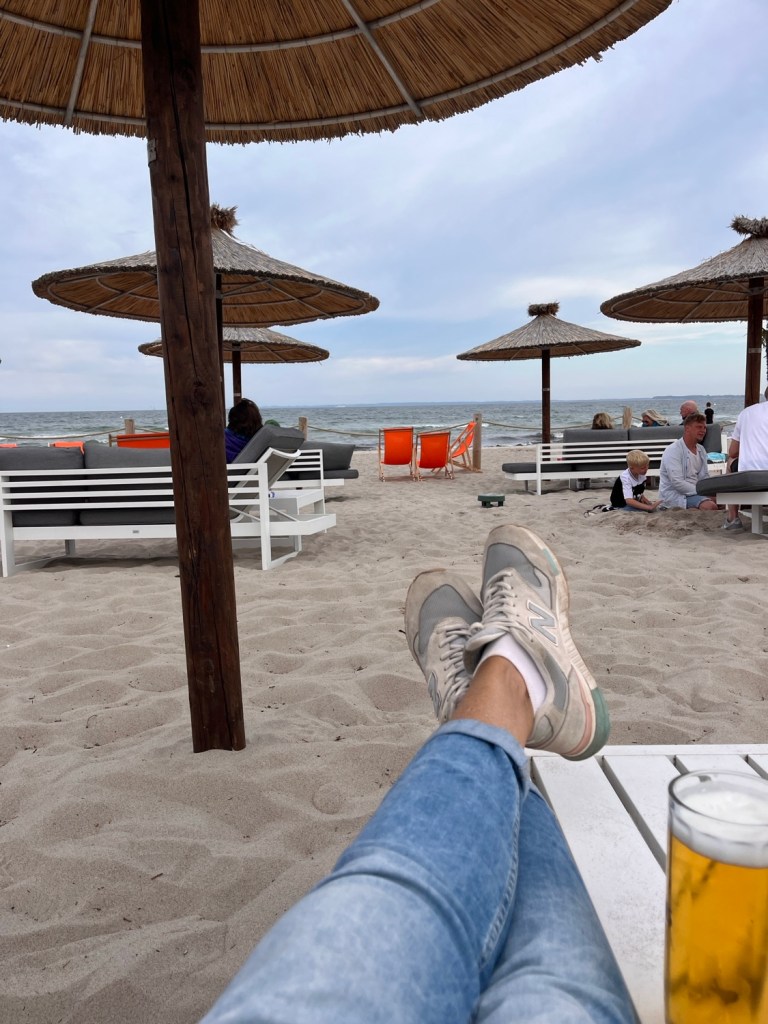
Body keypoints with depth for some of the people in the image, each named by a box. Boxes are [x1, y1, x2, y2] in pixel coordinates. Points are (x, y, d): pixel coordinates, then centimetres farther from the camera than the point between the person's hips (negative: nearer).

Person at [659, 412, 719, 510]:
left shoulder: (701, 449, 13)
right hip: (674, 495, -9)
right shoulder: (673, 451, -14)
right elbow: (677, 483, -23)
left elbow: (704, 477, 16)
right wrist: (703, 493, -24)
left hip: (694, 492, 9)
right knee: (709, 506, -29)